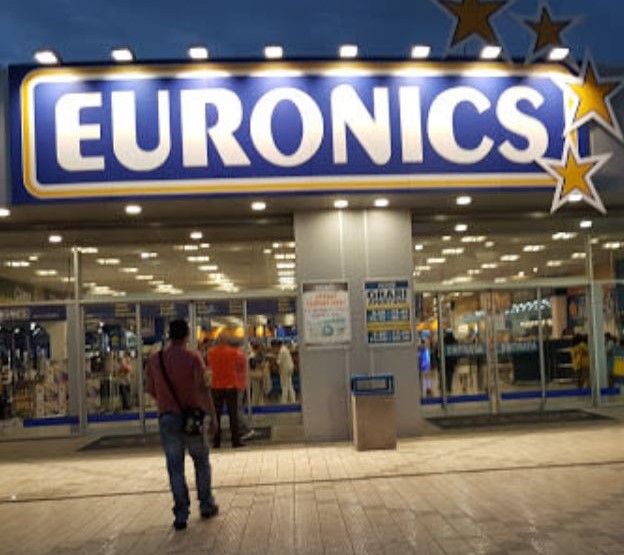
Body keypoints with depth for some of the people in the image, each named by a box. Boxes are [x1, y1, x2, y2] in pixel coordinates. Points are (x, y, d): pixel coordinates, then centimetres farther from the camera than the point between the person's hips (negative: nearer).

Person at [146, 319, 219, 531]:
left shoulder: (155, 359, 1)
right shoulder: (193, 357, -9)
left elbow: (151, 389, 7)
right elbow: (202, 389, -15)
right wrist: (212, 415, -11)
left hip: (167, 417, 2)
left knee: (175, 468, 6)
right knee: (201, 462, 17)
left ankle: (181, 514, 4)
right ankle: (206, 505, 24)